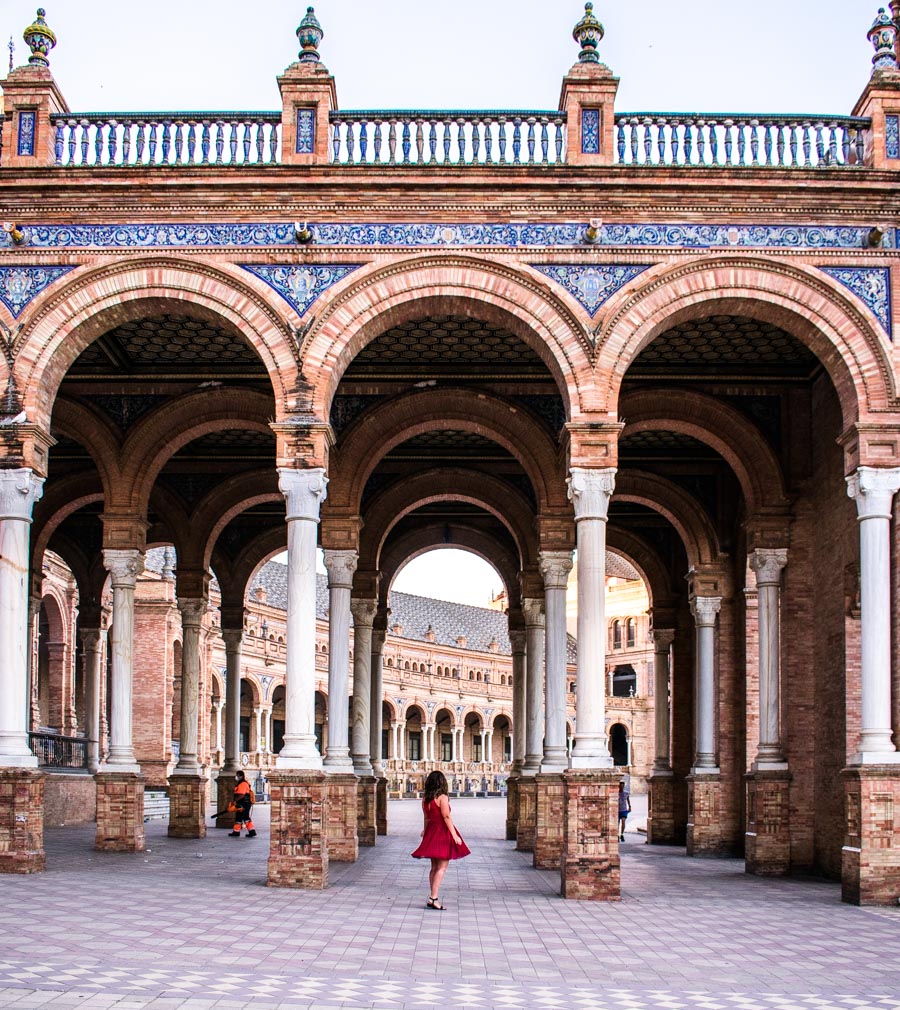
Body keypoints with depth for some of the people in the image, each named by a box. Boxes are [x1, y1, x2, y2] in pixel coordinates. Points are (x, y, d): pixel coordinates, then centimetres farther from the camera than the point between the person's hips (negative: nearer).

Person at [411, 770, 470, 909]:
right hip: (443, 832, -7)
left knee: (435, 867, 13)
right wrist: (454, 835, -17)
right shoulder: (442, 797, -13)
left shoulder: (425, 799, 8)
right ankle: (433, 898, -12)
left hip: (431, 832, 8)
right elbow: (446, 817, -17)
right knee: (442, 867, -5)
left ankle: (433, 898, 16)